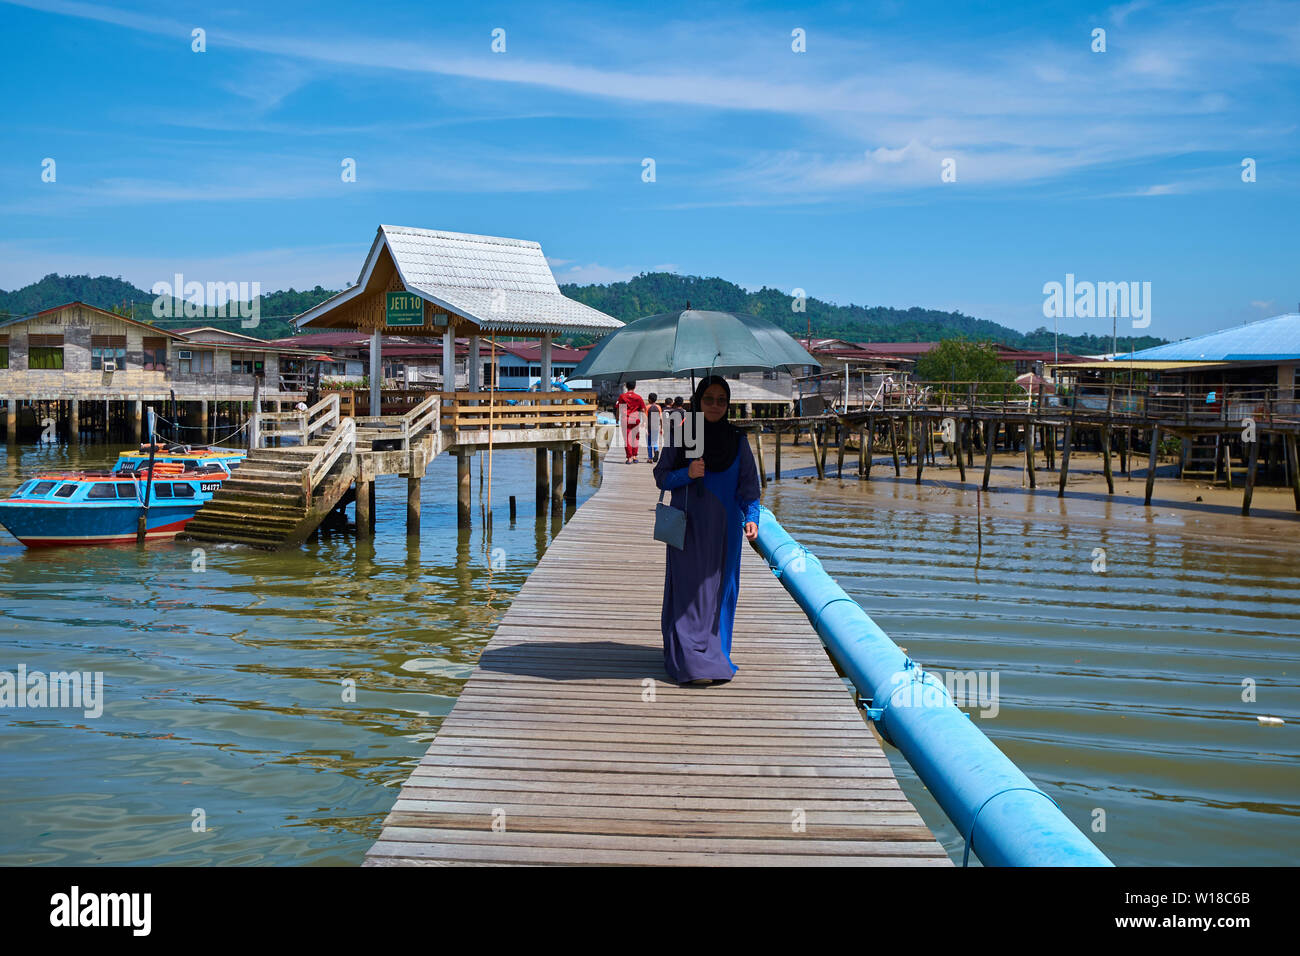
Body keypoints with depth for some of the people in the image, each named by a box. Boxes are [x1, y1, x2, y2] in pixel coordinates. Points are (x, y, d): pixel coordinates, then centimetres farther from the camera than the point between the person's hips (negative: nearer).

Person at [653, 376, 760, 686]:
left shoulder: (737, 440, 5)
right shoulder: (680, 436, 0)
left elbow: (748, 484, 6)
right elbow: (661, 477, 1)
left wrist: (751, 517, -8)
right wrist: (686, 474, -18)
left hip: (723, 529, 2)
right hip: (688, 527, -2)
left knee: (719, 590, 5)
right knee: (689, 591, -6)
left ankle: (715, 656, 16)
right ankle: (691, 662, -6)